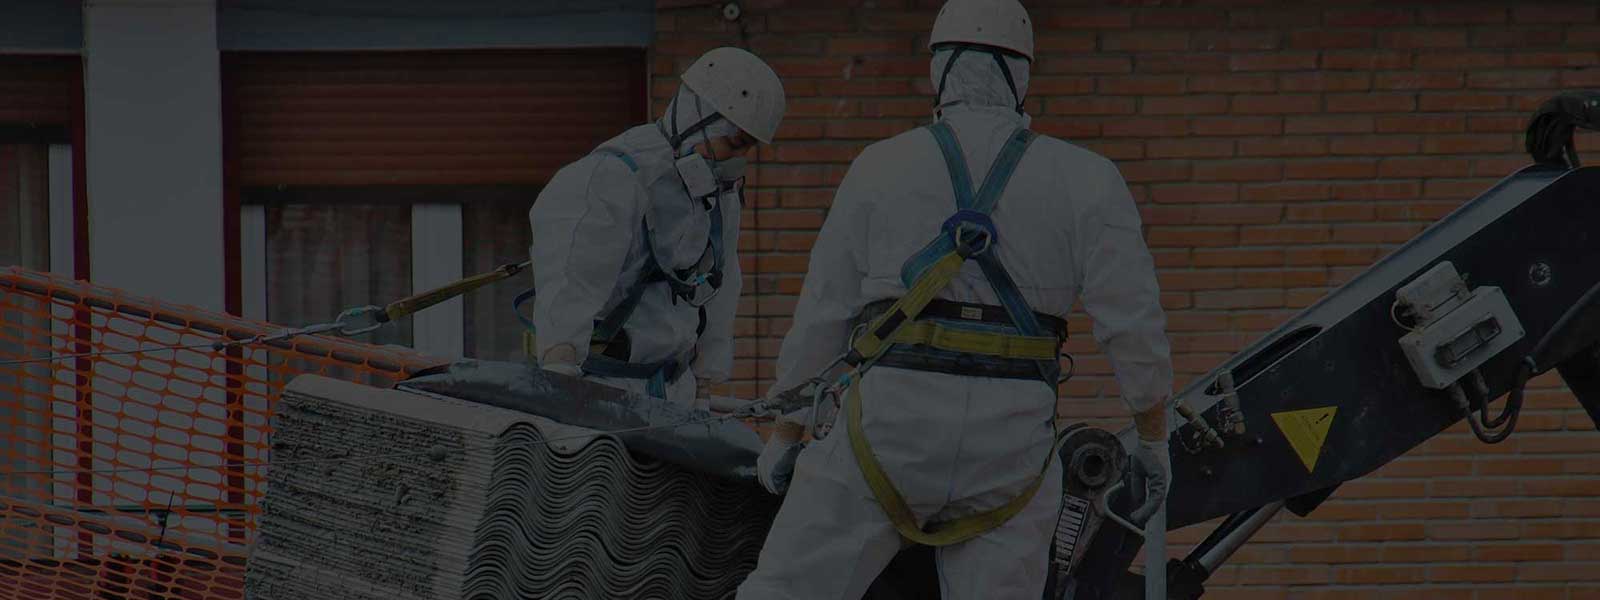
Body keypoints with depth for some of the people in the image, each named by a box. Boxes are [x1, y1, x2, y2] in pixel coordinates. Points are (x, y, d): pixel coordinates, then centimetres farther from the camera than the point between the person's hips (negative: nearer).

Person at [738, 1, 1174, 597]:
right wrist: (1154, 440, 15)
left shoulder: (881, 167, 6)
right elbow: (1134, 323, 2)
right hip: (1011, 447, 1)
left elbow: (822, 316, 8)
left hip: (890, 418, -1)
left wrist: (785, 433, 20)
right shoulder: (1083, 179, 6)